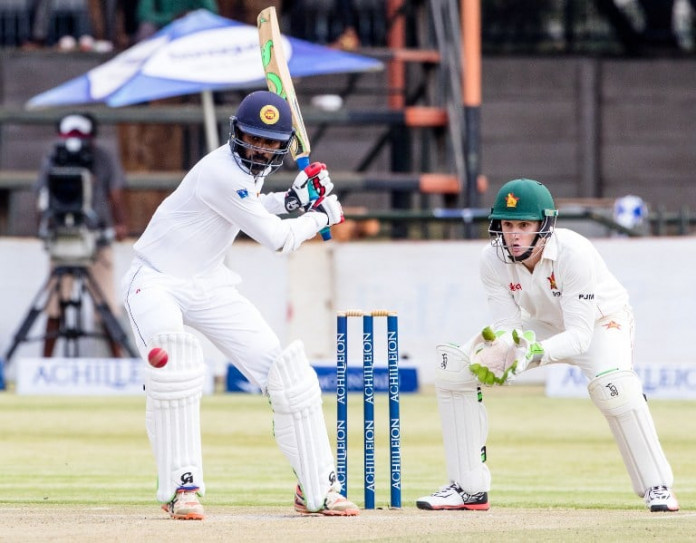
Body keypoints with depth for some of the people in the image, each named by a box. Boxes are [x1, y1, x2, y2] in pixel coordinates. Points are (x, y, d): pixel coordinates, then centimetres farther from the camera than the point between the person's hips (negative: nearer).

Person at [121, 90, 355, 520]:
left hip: (209, 287, 9)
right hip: (158, 283, -8)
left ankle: (318, 489, 9)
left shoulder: (251, 169, 3)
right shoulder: (223, 172, -25)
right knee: (175, 356, -38)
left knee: (287, 371, -1)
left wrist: (290, 200, 10)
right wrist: (322, 215, -6)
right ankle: (181, 486, -32)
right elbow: (277, 239, -21)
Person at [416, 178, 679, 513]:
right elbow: (508, 325, -19)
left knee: (611, 383, -38)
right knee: (452, 368, -10)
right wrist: (493, 349, -42)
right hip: (542, 325, 5)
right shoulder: (493, 260, -22)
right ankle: (469, 489, -1)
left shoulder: (574, 254, -35)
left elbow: (580, 336, -37)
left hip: (599, 322, -5)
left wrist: (536, 352, -55)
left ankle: (656, 487, -22)